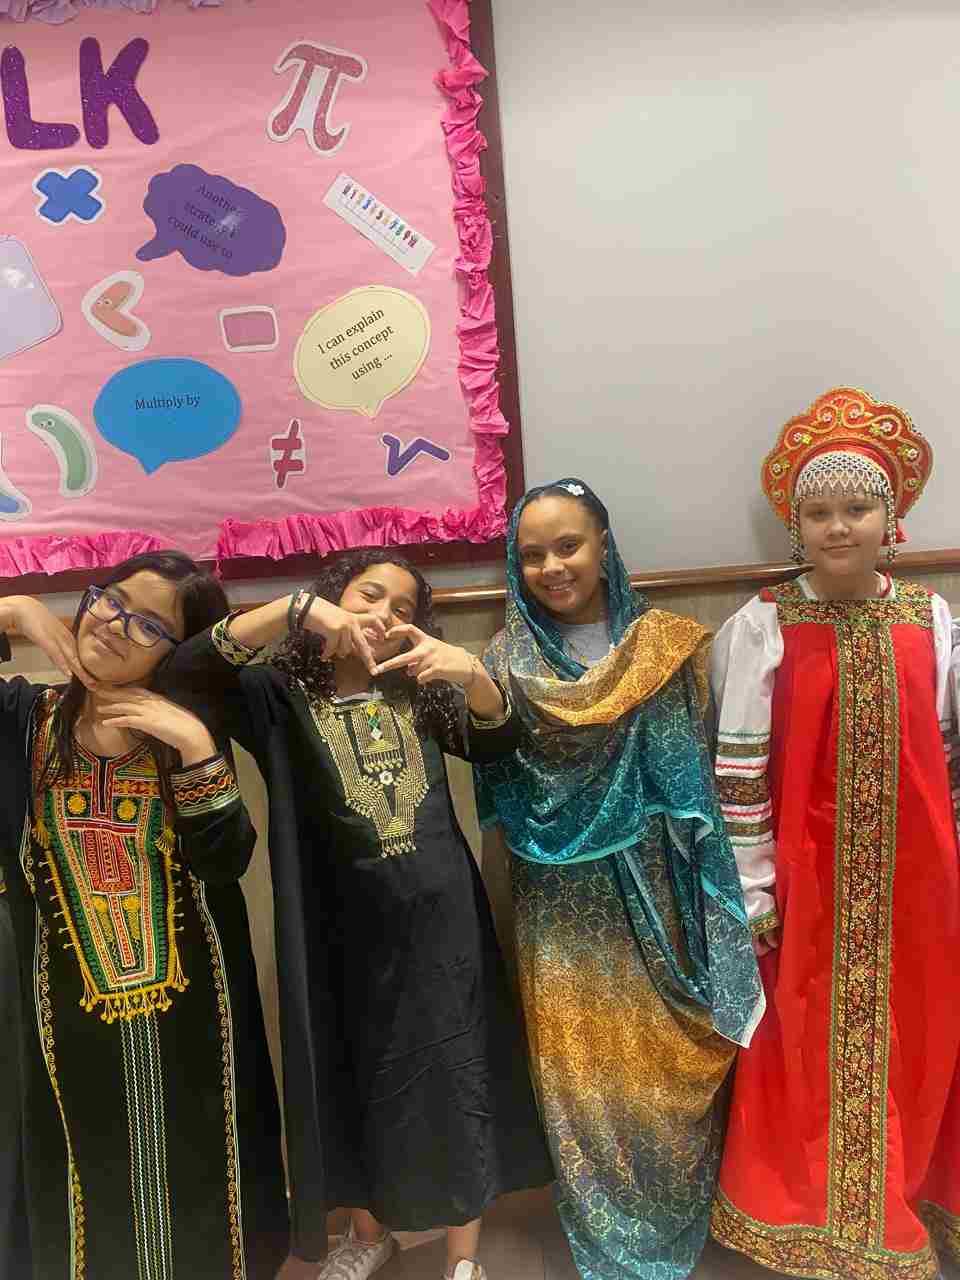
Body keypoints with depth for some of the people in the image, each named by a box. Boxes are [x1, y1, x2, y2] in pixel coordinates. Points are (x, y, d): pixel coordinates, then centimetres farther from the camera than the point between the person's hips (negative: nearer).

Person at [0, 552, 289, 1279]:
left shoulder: (187, 727, -8)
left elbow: (226, 863, -16)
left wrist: (197, 750, -27)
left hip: (188, 1005, 0)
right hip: (73, 1006, 1)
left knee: (199, 1176, 21)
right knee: (96, 1180, 21)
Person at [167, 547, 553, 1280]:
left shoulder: (419, 696, 6)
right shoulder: (282, 697, -2)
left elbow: (499, 741, -3)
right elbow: (192, 668, -17)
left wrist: (473, 672, -23)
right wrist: (295, 608, -27)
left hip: (440, 916, 1)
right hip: (343, 925, -1)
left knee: (455, 1076, 9)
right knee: (356, 1077, 16)